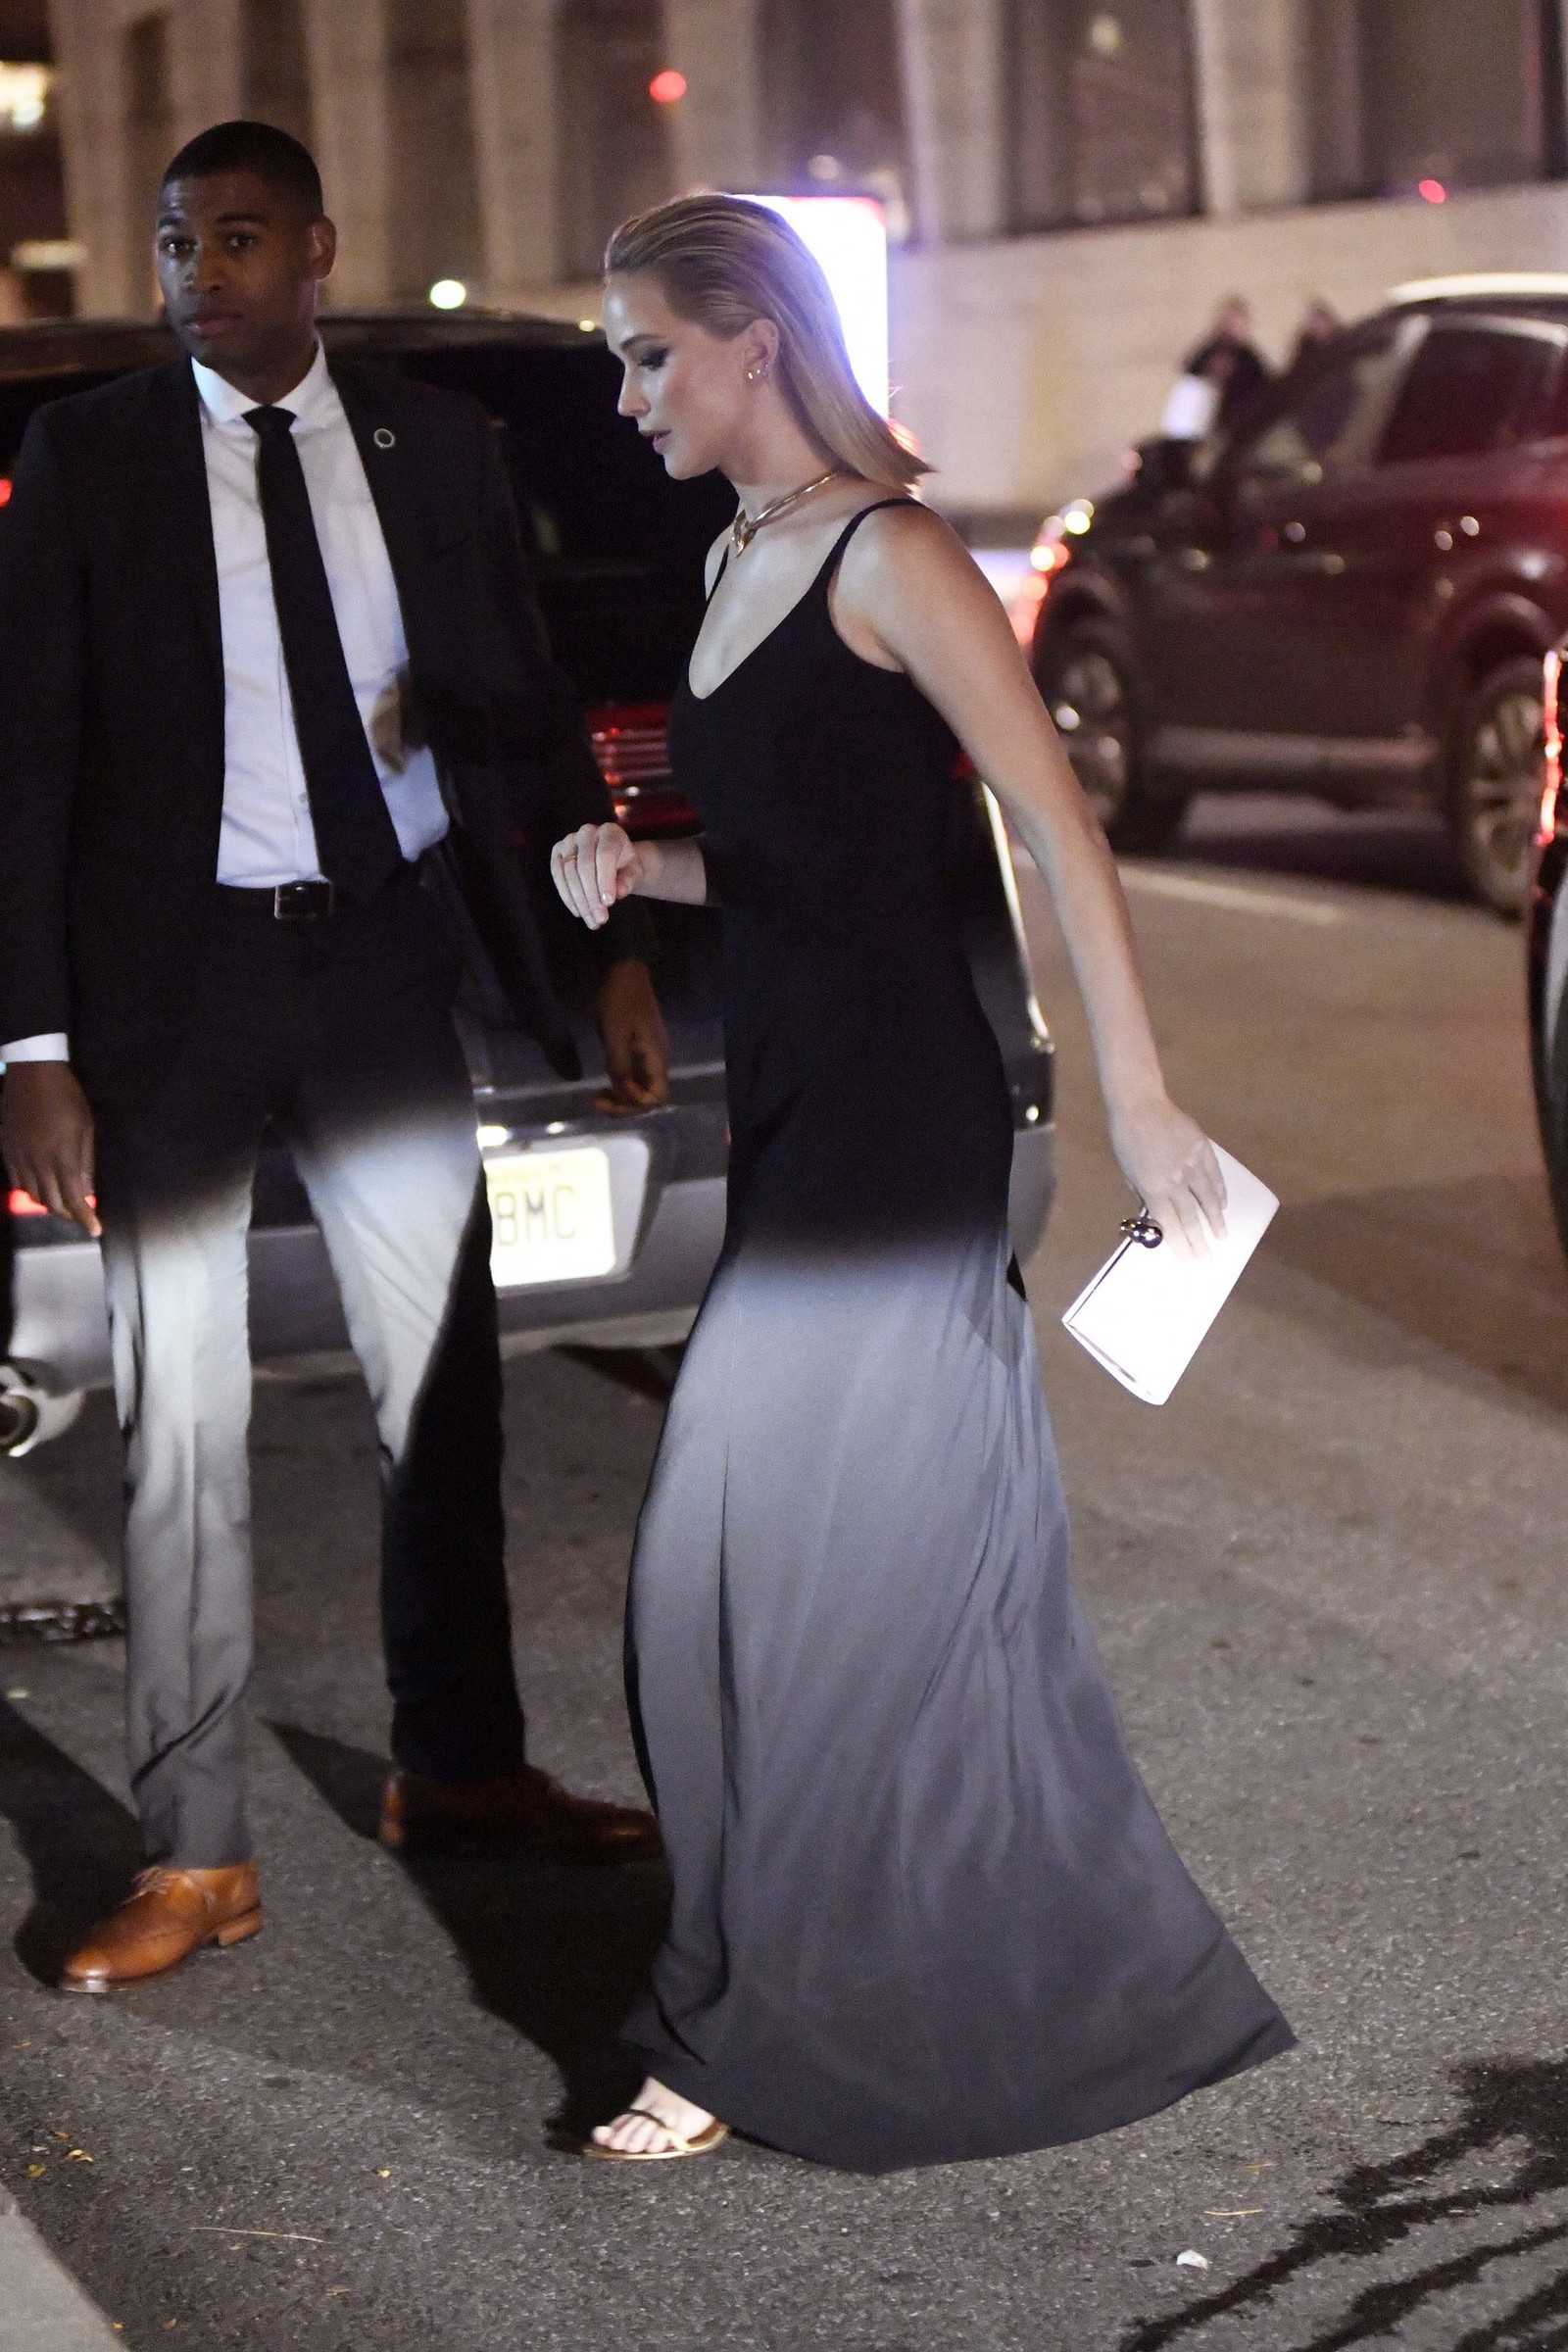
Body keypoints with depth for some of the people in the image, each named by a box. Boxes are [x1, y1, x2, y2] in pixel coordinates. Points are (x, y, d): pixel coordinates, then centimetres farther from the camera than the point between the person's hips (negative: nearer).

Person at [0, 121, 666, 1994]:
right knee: (180, 1426, 4)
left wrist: (613, 948, 3)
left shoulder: (433, 445, 4)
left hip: (391, 949, 3)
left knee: (445, 1385, 13)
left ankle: (457, 1769, 32)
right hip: (177, 973, -3)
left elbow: (525, 706, 10)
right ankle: (196, 1856, 14)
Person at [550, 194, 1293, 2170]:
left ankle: (756, 2024, 6)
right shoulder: (736, 561, 14)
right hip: (793, 1115, 9)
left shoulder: (888, 558, -12)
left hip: (898, 1124, -9)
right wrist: (636, 868, 2)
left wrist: (1141, 1107, -17)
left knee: (755, 1573, -6)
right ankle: (1094, 1973, 29)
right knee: (920, 1561, 15)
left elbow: (1057, 828, -15)